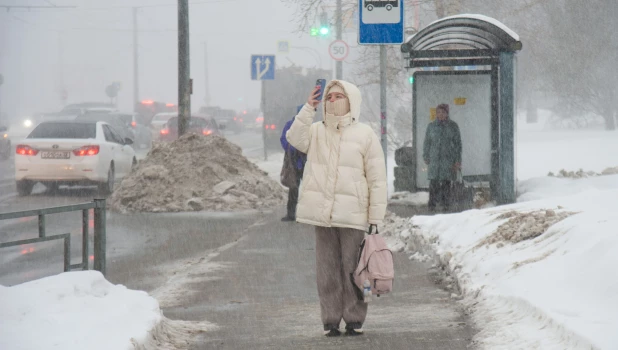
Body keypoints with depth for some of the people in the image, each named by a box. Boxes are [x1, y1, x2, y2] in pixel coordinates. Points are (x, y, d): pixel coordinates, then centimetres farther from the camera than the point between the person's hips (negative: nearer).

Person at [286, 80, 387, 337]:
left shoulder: (364, 135, 2)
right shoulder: (316, 131, 11)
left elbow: (377, 179, 1)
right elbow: (296, 139, -11)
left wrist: (376, 218, -4)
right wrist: (308, 109, -16)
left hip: (352, 215, -3)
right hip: (322, 214, 3)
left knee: (352, 270, 0)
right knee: (327, 270, 5)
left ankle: (354, 320, 7)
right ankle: (331, 320, 10)